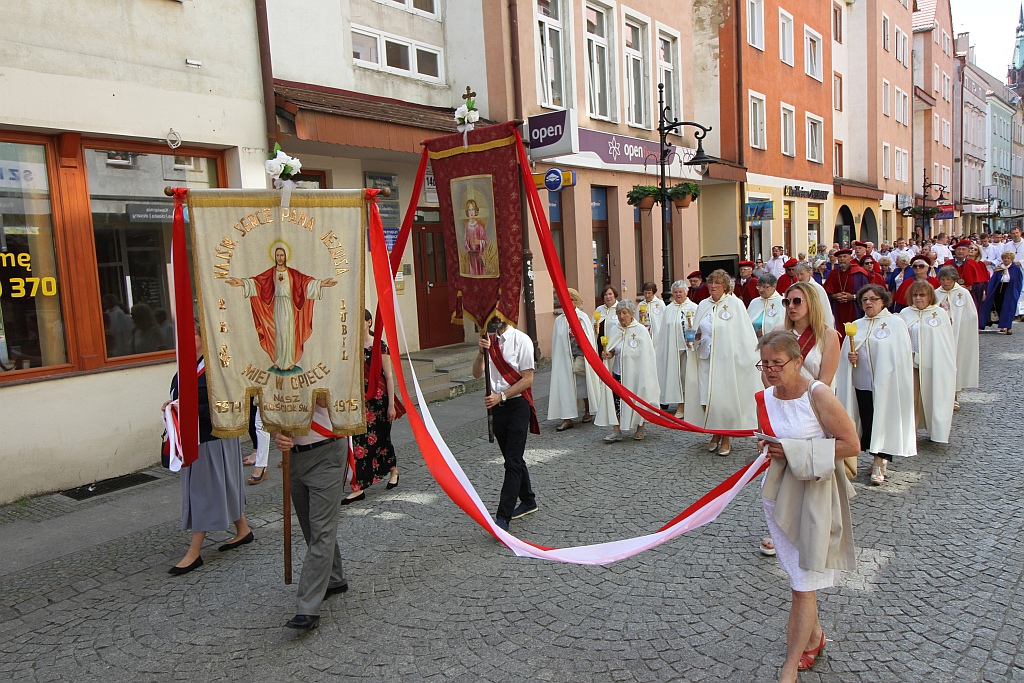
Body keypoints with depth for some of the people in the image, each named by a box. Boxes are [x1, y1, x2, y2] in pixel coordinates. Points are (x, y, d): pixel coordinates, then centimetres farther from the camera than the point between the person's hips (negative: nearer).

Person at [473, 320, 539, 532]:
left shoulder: (521, 340, -10)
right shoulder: (489, 340, 6)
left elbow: (528, 379, -12)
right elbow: (477, 374, -1)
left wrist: (501, 396, -18)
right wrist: (482, 352, -18)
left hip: (518, 404, -6)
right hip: (496, 405, 6)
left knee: (513, 461, -8)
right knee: (512, 458, 17)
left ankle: (503, 517, -8)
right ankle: (528, 501, 34)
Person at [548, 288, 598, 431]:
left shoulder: (583, 317, 0)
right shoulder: (559, 320, 4)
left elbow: (589, 338, 1)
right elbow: (556, 342, 5)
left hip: (581, 357, -1)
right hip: (565, 359, 1)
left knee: (583, 384, 10)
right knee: (565, 386, -4)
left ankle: (588, 411, 29)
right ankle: (567, 418, -3)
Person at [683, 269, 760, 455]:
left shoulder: (735, 304, -3)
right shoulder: (703, 305, 10)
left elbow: (744, 333, -5)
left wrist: (750, 358, -8)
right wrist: (694, 339, -4)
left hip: (726, 360, -4)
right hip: (705, 359, 4)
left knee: (725, 398, -2)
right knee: (706, 398, 3)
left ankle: (726, 440, 13)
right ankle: (715, 435, 21)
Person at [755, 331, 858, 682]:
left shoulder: (818, 395, -18)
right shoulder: (765, 398, 0)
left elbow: (851, 444, -18)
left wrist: (795, 450, -21)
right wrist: (768, 447, -9)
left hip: (815, 494, -6)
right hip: (779, 491, 6)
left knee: (804, 584, -1)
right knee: (798, 576, 20)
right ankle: (814, 635, 43)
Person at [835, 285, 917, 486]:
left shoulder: (896, 323, -1)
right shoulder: (857, 325, 12)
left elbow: (902, 356, -5)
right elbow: (845, 354, 15)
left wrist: (895, 382, -13)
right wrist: (849, 357, -7)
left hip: (886, 384, -4)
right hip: (862, 384, 4)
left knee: (883, 422, -2)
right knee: (867, 423, 6)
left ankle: (880, 463, 7)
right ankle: (879, 460, 21)